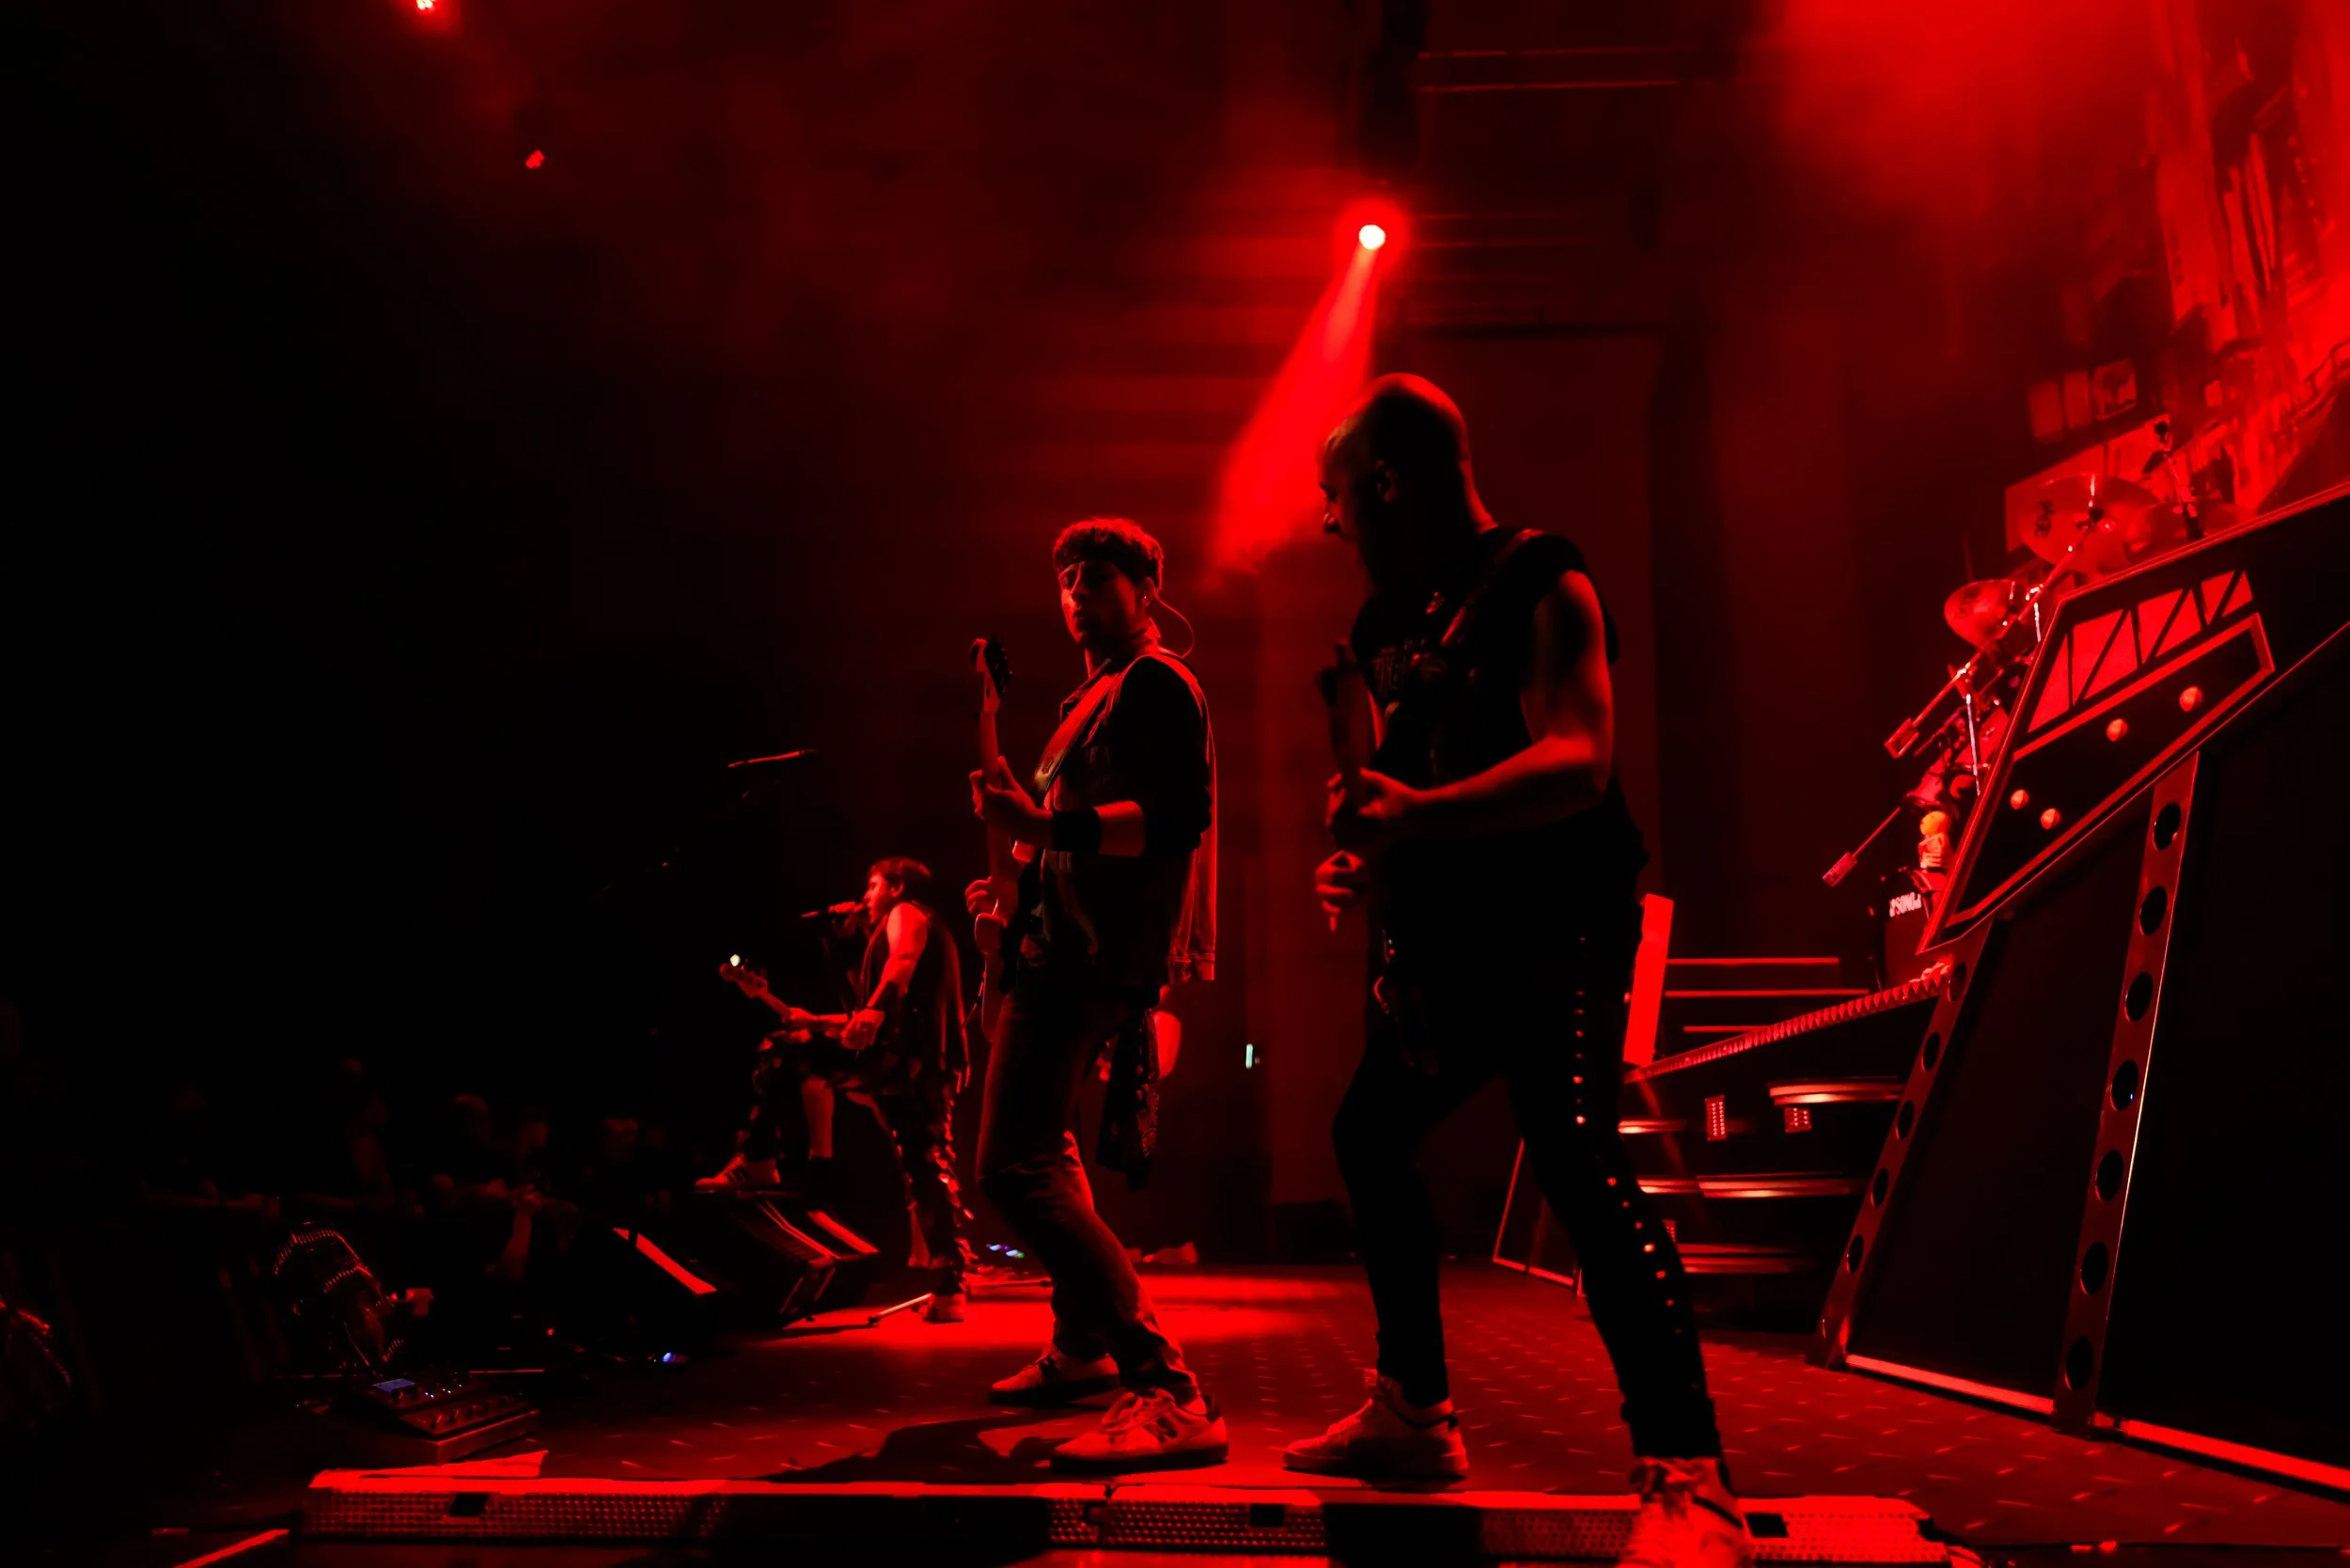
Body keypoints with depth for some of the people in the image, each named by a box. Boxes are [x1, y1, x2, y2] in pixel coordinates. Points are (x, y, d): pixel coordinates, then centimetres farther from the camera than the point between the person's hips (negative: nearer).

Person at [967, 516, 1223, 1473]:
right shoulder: (1093, 700, 23)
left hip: (1096, 955, -11)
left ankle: (1170, 1395, -24)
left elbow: (1179, 819, -23)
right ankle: (1082, 1349, 38)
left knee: (1016, 1169, -21)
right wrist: (1020, 892, 14)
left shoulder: (1157, 685, -8)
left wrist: (1046, 827, -31)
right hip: (1063, 944, 12)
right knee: (1044, 1150, 24)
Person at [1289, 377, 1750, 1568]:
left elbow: (1579, 761, -25)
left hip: (1551, 933, -9)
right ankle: (1414, 1411, 26)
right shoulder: (1392, 623, 15)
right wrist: (1368, 858, 6)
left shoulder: (1538, 585, -10)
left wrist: (1423, 816, -38)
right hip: (1444, 944, 9)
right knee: (1369, 1135, 13)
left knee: (1576, 1160, -22)